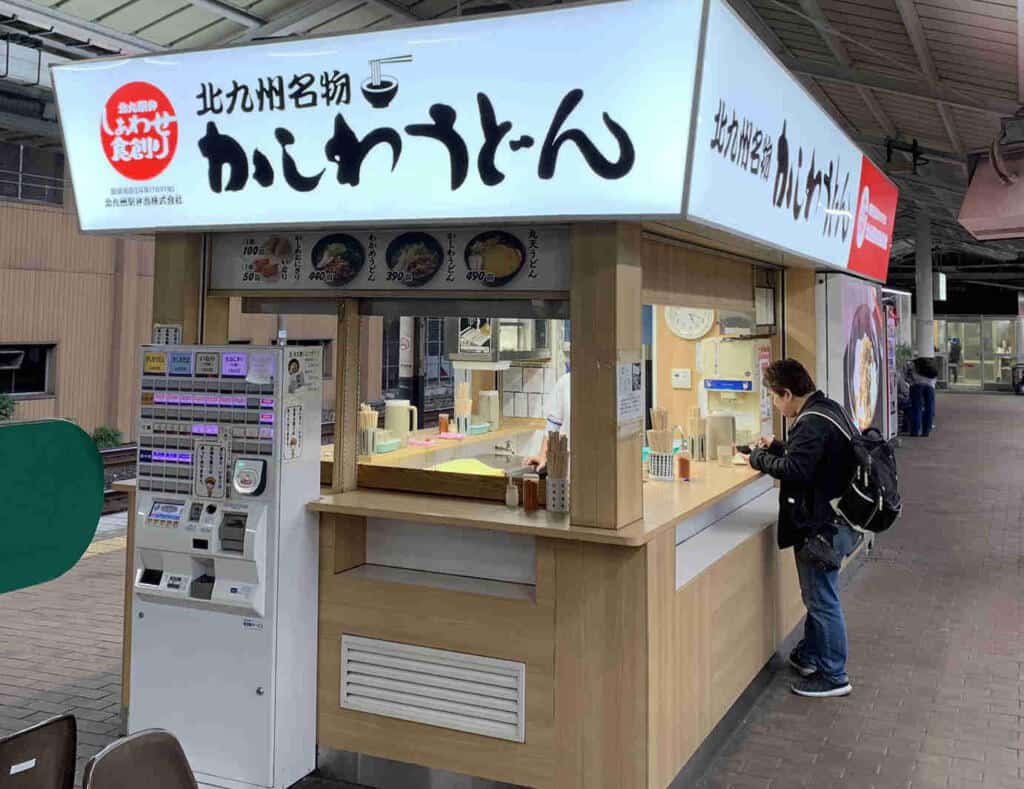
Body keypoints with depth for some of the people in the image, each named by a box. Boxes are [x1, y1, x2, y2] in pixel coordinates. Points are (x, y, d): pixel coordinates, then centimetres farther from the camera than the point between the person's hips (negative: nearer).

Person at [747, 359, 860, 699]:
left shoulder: (813, 423, -23)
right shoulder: (828, 408, 10)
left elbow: (795, 469, -29)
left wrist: (758, 458, -15)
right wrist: (776, 447, 13)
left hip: (819, 526, -11)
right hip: (829, 519, 11)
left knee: (821, 599, 0)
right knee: (817, 594, 22)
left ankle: (833, 676, 11)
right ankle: (809, 655, 36)